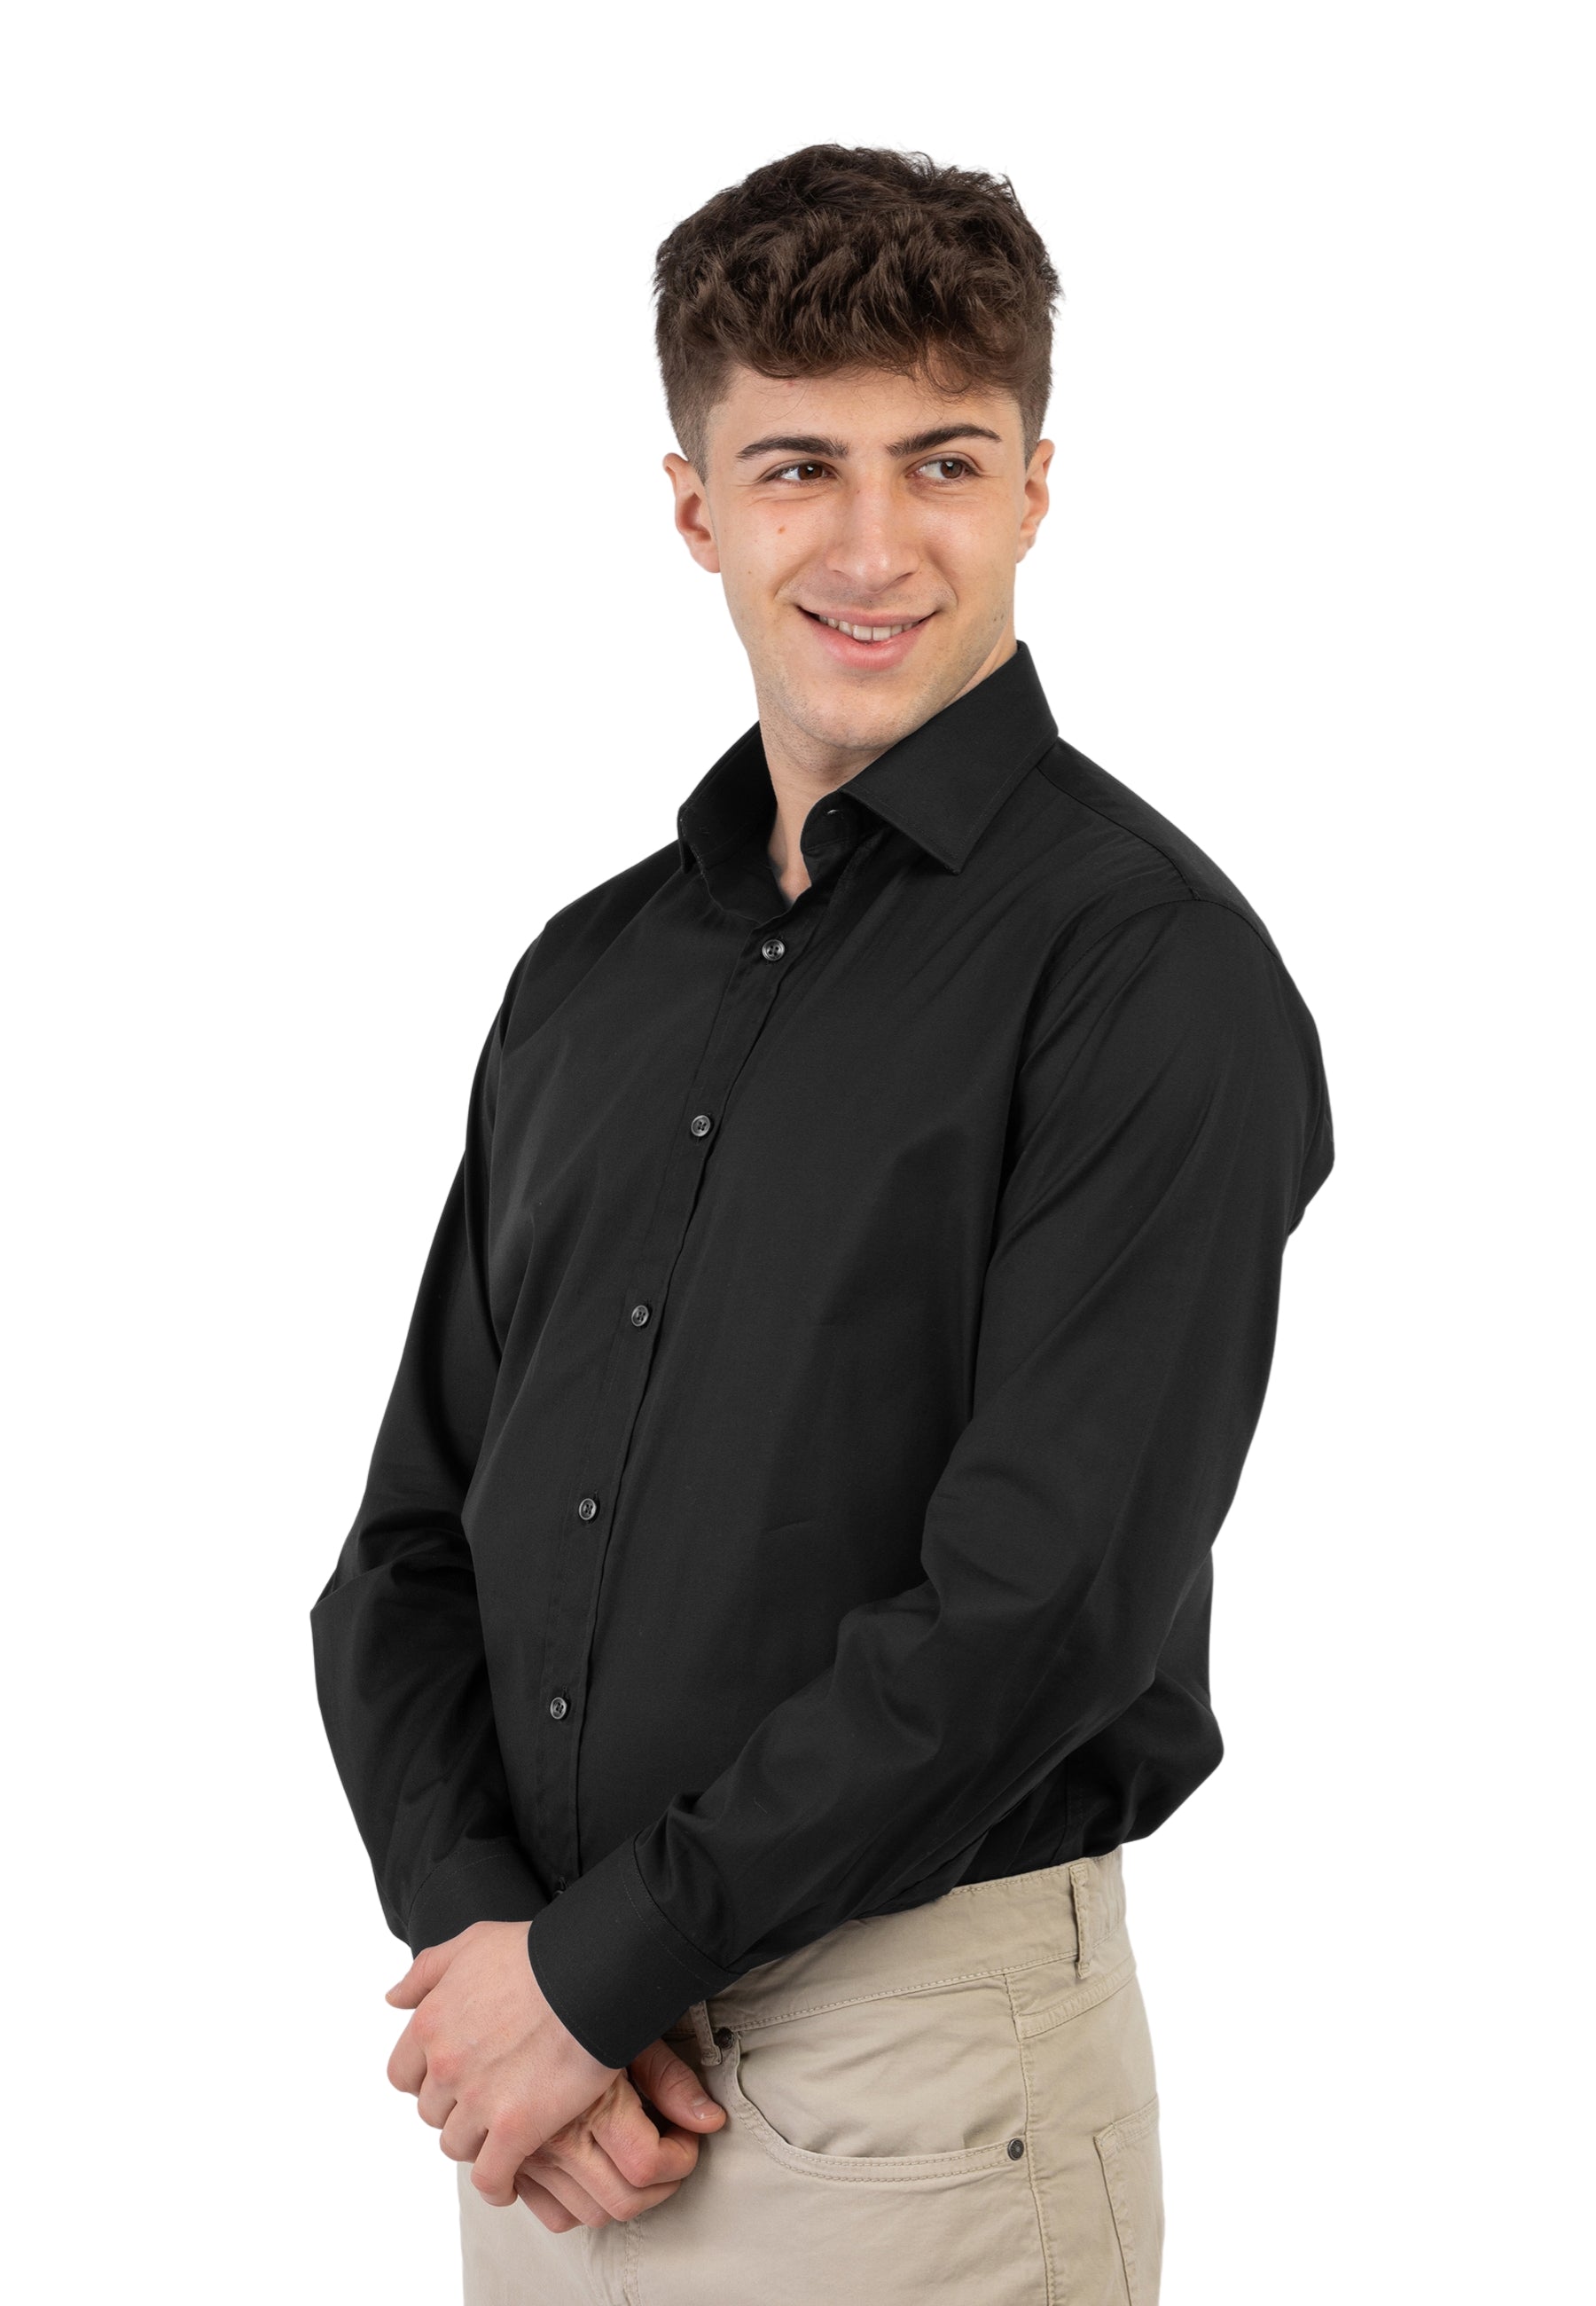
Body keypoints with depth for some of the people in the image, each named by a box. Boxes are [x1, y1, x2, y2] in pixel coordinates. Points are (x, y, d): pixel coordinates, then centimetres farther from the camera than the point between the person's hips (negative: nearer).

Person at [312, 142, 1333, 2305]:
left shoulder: (1145, 963, -11)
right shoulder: (591, 970, 9)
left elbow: (1040, 1602, -19)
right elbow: (415, 1536, 9)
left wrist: (598, 1969, -14)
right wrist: (473, 1930, -7)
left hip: (916, 2059, -5)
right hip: (553, 2068, 6)